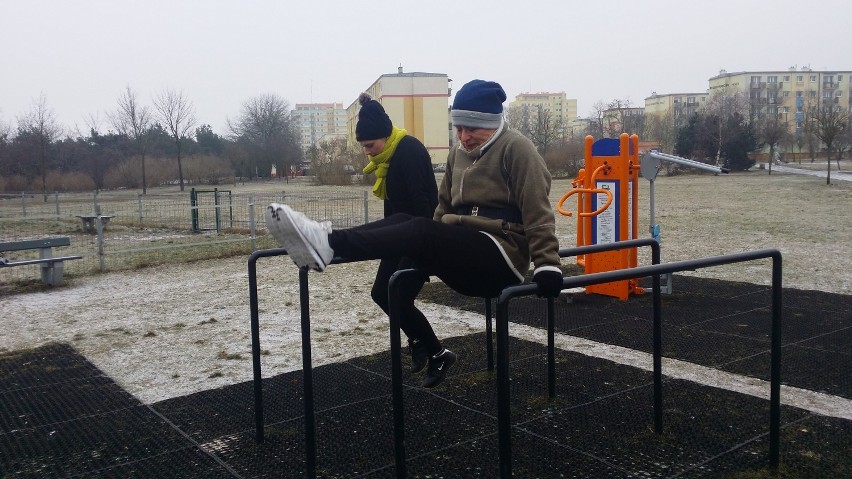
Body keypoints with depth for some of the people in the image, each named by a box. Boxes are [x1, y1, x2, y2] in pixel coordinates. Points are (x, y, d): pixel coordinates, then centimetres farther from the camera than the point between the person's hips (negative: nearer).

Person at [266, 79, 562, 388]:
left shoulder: (515, 148, -5)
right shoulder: (458, 154, 19)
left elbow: (537, 211, -14)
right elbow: (445, 206, 23)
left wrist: (547, 264, -21)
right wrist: (431, 254, 18)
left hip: (500, 257, -8)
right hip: (464, 261, 8)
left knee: (419, 231, -30)